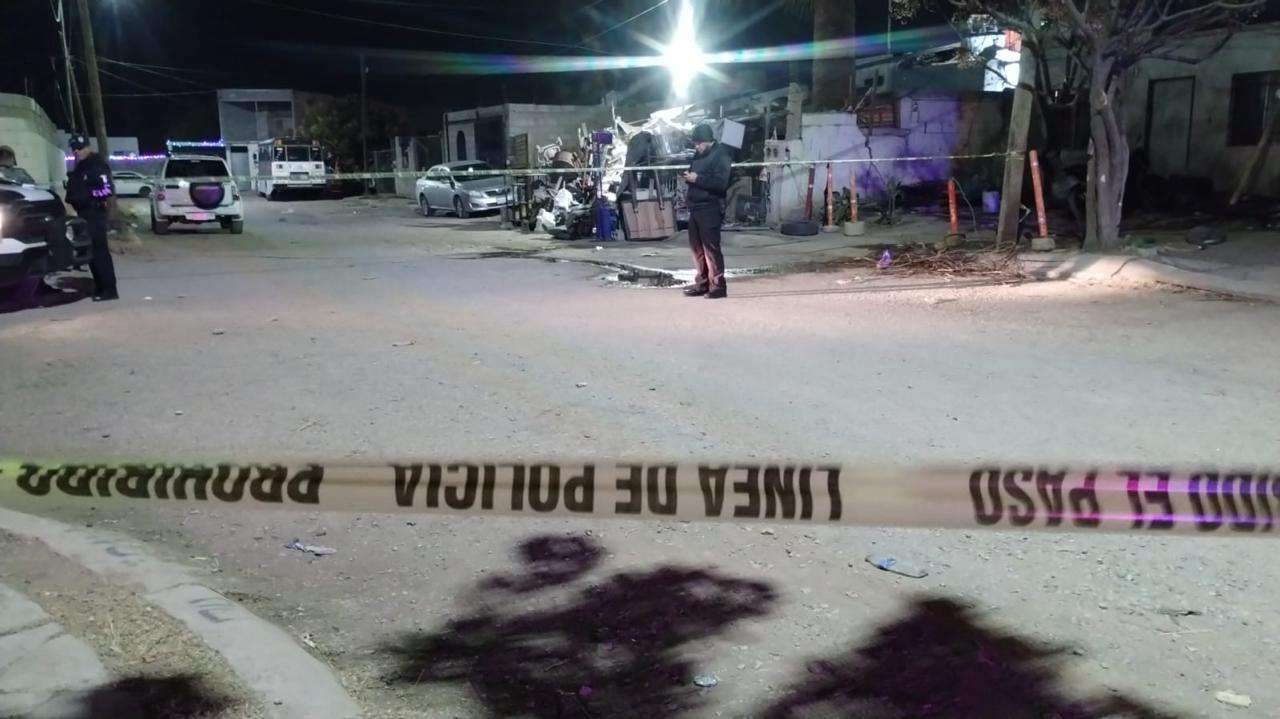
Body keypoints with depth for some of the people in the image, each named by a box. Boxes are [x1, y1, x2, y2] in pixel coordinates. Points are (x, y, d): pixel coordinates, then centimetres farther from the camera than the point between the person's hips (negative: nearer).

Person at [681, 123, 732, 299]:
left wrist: (697, 179, -19)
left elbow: (721, 183, -19)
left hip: (710, 209, -8)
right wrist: (688, 177, 8)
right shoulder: (699, 155, 17)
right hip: (695, 208, 8)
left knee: (711, 248, -8)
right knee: (697, 248, 11)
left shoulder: (720, 155, -8)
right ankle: (702, 284, 19)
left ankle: (718, 286, -4)